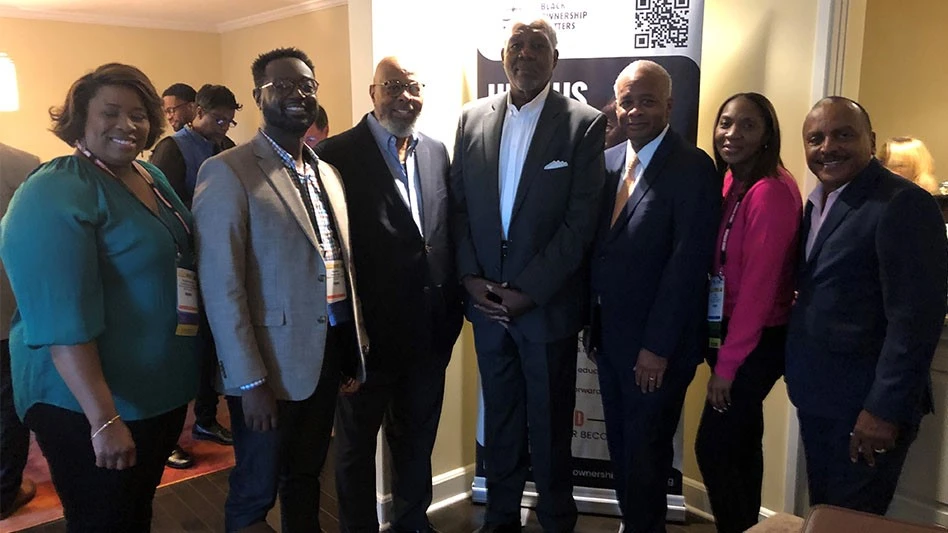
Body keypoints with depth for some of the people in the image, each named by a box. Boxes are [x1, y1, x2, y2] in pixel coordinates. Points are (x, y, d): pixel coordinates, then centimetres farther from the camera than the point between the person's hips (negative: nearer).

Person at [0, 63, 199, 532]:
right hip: (87, 406, -8)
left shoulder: (152, 177, 6)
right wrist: (103, 419, -29)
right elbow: (64, 321, -27)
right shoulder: (55, 196, -19)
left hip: (163, 391, 8)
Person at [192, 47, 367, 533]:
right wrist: (250, 381, -17)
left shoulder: (327, 174, 11)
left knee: (306, 476, 21)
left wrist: (355, 352, 12)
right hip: (273, 362, -6)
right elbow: (221, 288, -15)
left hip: (330, 350, 6)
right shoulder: (228, 173, -11)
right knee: (255, 493, 10)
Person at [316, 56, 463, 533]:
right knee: (356, 443, 15)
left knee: (418, 439, 22)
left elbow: (446, 232, 9)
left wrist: (451, 308, 4)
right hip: (369, 329, -5)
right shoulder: (338, 154, -11)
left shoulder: (436, 152, 7)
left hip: (429, 329, 5)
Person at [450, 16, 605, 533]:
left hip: (548, 304, -3)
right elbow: (458, 205, 6)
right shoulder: (473, 118, 6)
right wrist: (471, 277, -5)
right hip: (486, 299, 4)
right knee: (500, 416, 17)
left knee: (550, 424, 11)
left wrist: (529, 291, -14)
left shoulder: (585, 123, -6)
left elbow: (581, 222, -11)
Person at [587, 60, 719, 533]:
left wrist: (658, 346, -19)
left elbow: (689, 262, -18)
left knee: (645, 454, 9)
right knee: (621, 449, 19)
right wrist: (593, 325, 6)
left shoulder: (693, 168, -14)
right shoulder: (607, 161, 7)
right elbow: (598, 246, 8)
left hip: (657, 344, -6)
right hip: (610, 335, 6)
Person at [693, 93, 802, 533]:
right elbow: (719, 266, 7)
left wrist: (727, 364, -18)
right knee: (741, 443, 19)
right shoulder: (731, 181, 6)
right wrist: (722, 352, 3)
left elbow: (759, 285, -22)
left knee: (712, 447, -2)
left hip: (757, 342, -8)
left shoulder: (770, 191, -21)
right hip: (729, 332, 8)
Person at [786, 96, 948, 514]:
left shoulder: (904, 205, -15)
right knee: (821, 516, 18)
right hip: (815, 398, 7)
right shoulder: (817, 202, 11)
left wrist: (885, 410, -19)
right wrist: (799, 377, 4)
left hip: (866, 406, -7)